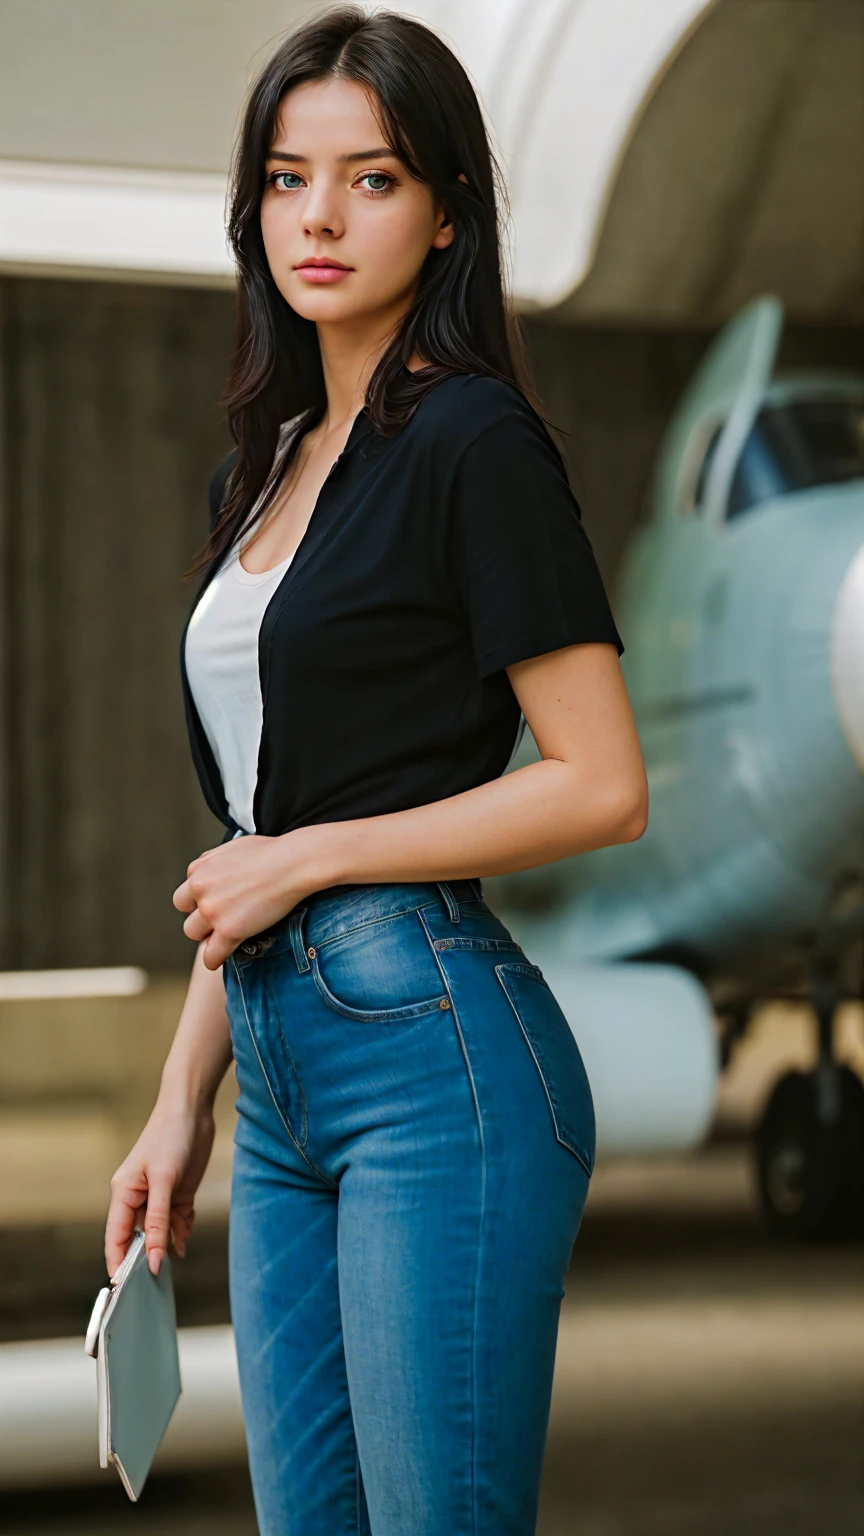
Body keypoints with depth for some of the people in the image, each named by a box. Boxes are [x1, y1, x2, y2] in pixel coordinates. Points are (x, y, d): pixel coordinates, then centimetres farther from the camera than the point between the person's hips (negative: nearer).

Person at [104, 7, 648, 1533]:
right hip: (283, 1081, 8)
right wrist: (181, 1101, 17)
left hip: (439, 1058, -8)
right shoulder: (262, 464, 17)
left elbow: (602, 785, -13)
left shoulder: (475, 439, -8)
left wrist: (310, 858, -11)